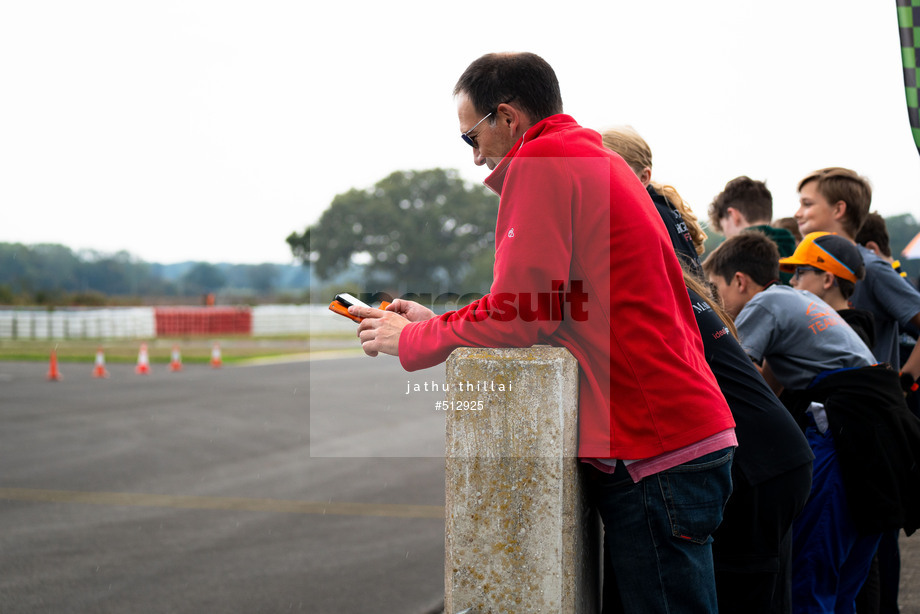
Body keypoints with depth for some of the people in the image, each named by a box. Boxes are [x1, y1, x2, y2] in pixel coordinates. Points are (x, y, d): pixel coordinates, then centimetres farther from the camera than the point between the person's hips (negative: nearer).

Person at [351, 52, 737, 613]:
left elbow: (521, 317, -12)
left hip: (655, 454, -10)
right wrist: (437, 323, 19)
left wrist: (410, 341, 2)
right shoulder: (593, 158, 22)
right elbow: (543, 311, 22)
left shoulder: (540, 160, -9)